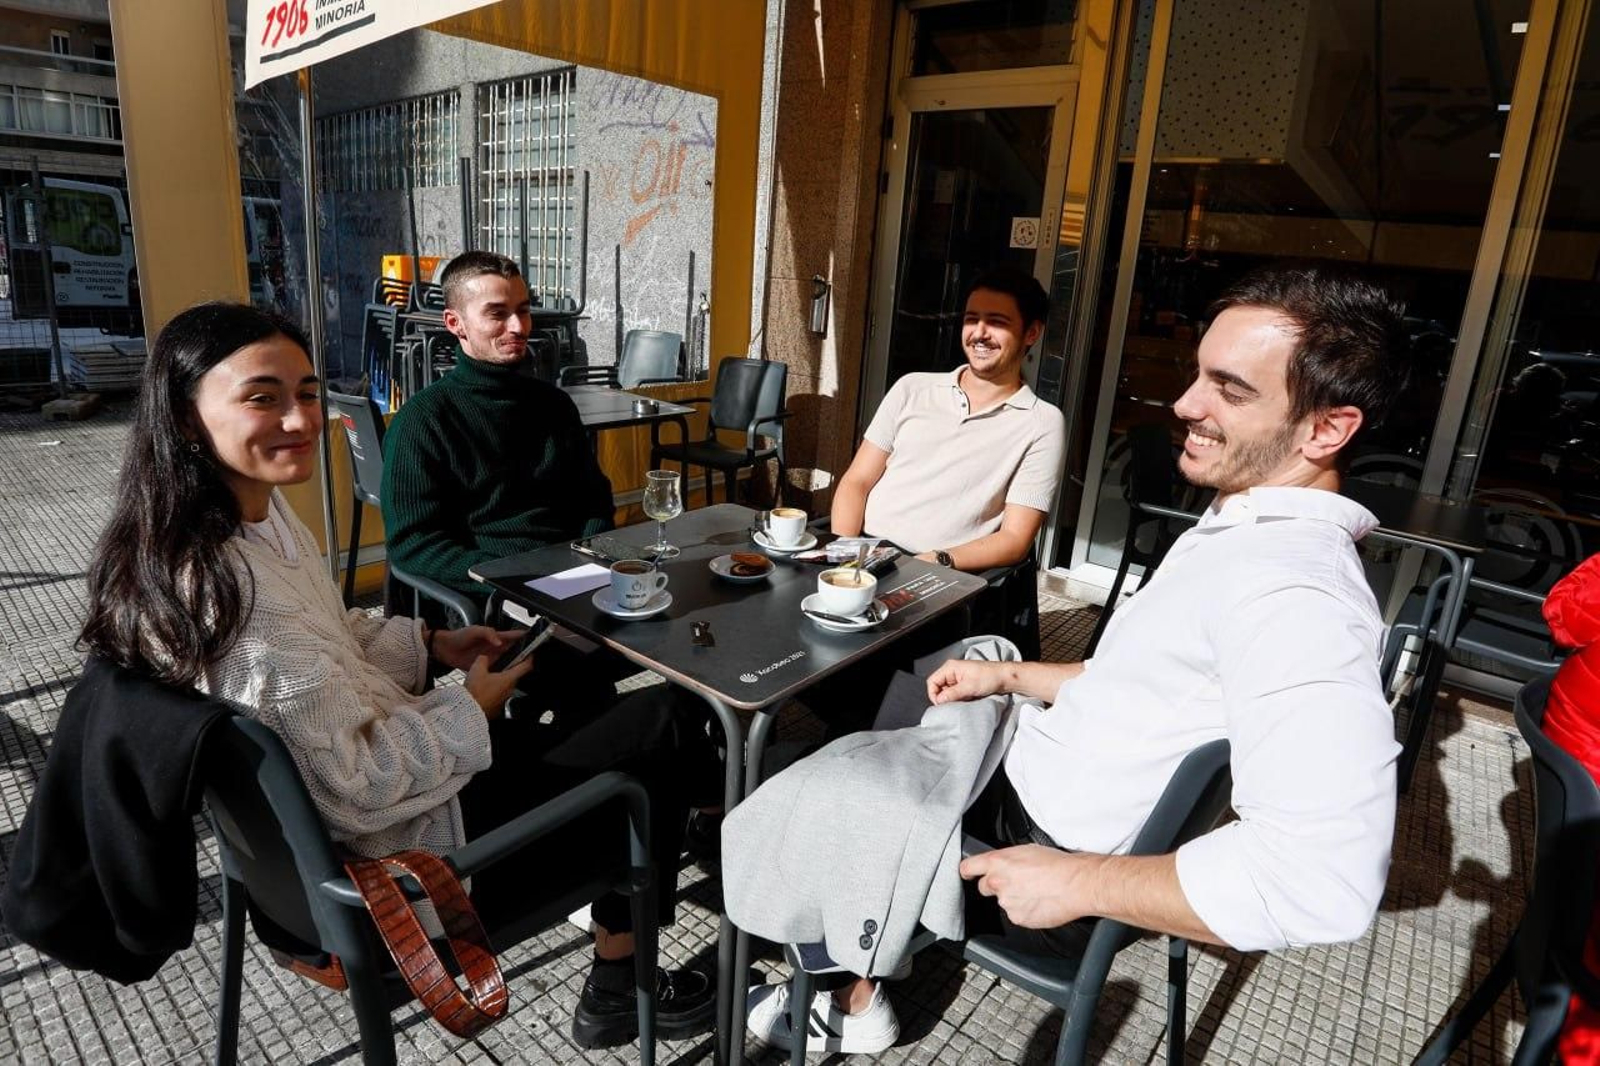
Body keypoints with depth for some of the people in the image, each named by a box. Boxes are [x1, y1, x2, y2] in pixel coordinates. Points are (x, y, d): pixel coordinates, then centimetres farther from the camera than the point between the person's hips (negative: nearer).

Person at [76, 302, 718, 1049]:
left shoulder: (258, 510, -3)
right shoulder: (231, 588, -32)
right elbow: (357, 788, -28)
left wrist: (434, 646, 3)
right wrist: (471, 711, -14)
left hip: (385, 748, 9)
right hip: (412, 848, -9)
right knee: (658, 728, 1)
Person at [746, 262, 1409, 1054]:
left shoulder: (1290, 591, -30)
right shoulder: (1251, 534, 4)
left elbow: (1324, 878, -41)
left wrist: (1077, 882, -31)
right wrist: (1008, 677, 12)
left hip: (1043, 846, -9)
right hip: (1038, 778, 9)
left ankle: (851, 1006, 34)